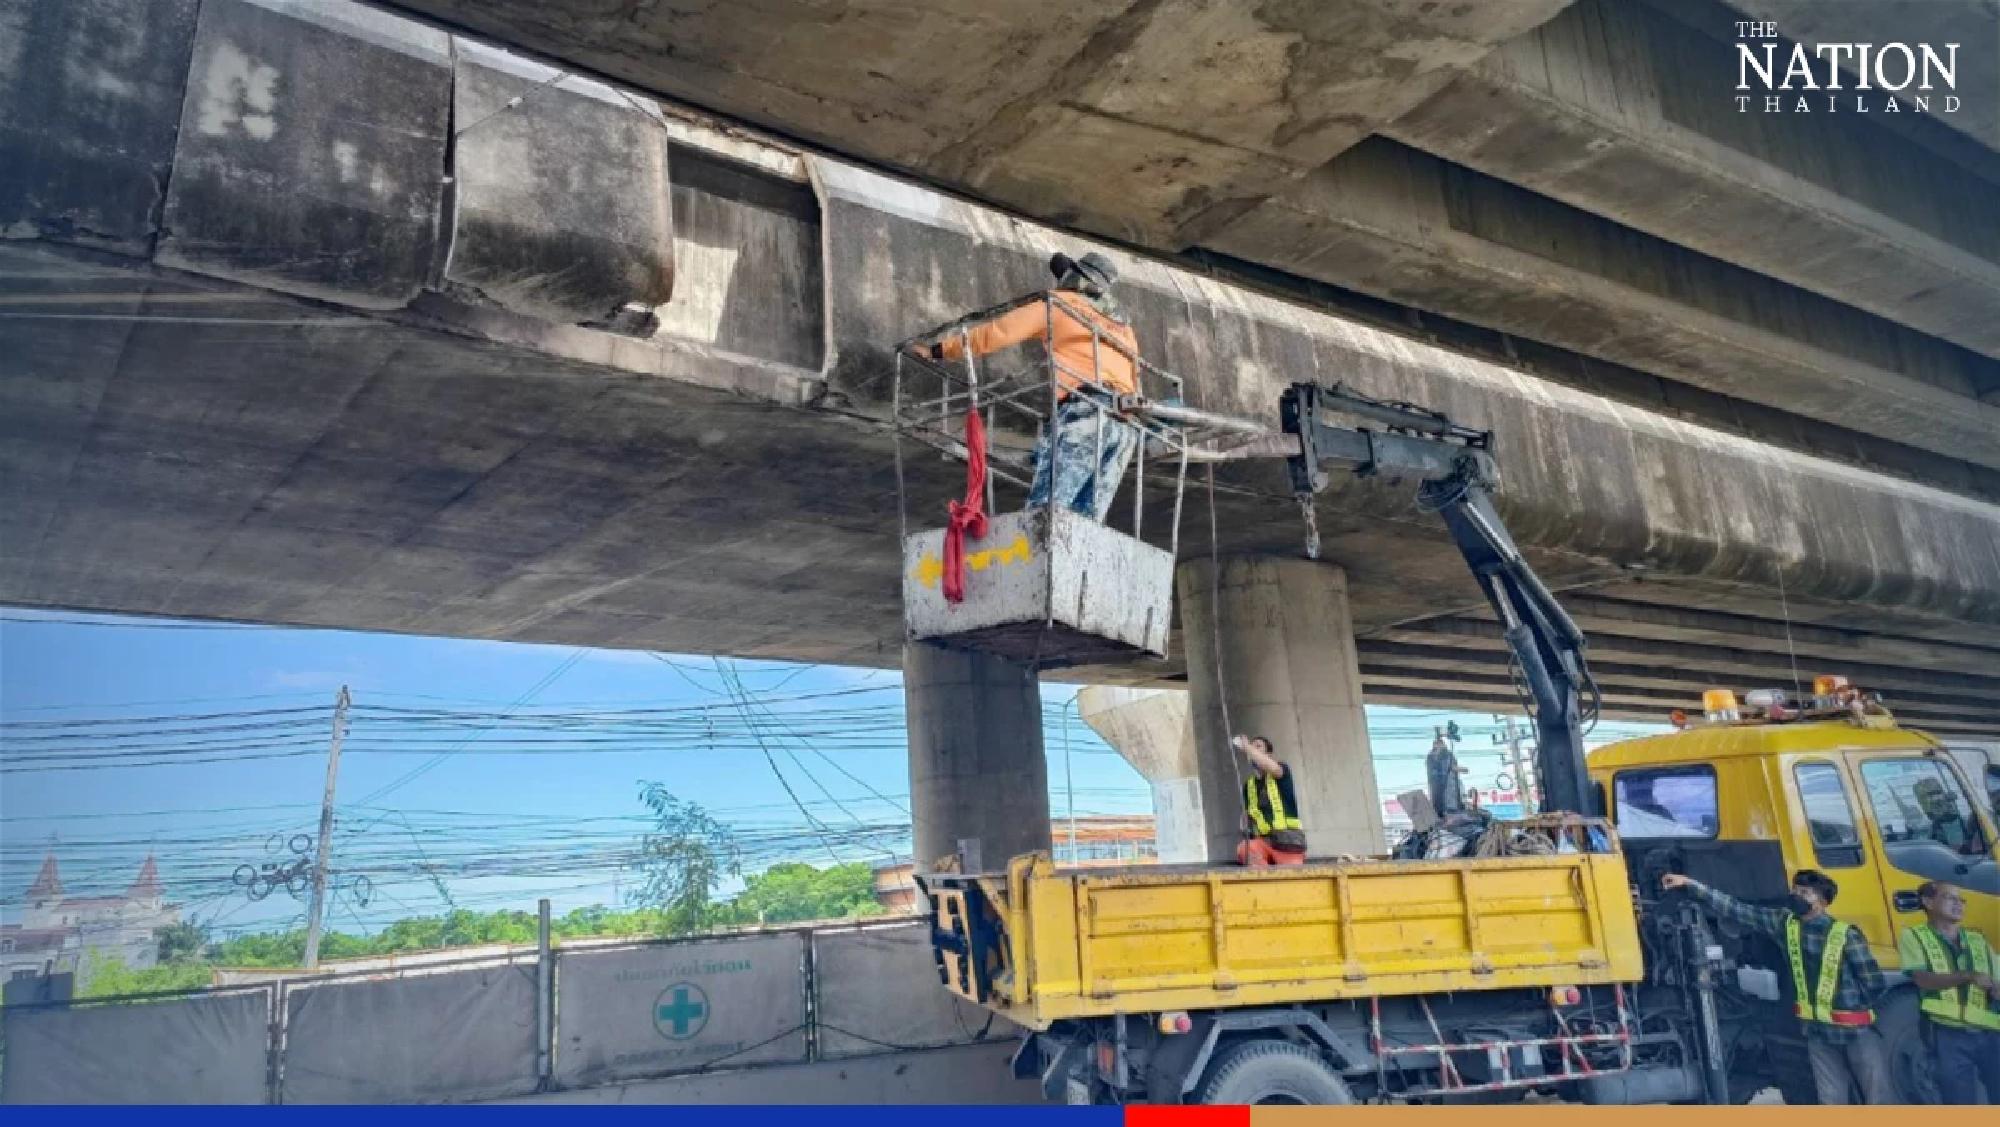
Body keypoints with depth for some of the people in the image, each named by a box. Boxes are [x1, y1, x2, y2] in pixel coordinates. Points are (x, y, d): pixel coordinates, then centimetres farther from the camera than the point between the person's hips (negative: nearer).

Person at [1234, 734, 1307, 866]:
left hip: (1288, 839, -3)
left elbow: (1273, 768, -22)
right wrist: (1246, 829, 4)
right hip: (1264, 840, 3)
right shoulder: (1249, 785, 17)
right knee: (1244, 850, -29)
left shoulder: (1281, 771, 4)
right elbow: (1247, 813, 27)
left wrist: (1247, 747, -19)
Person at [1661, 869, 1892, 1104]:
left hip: (1856, 1030, -4)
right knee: (1832, 1100, 11)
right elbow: (1736, 910, -4)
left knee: (1880, 1099, 5)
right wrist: (1690, 884, -7)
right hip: (1817, 1031, 4)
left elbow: (1875, 985, -10)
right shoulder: (1784, 922, -3)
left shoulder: (1846, 934, -15)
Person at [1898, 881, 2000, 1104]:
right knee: (1961, 1104, -2)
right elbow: (1923, 980, -9)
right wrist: (1967, 976, -21)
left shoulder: (1978, 940, 19)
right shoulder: (1913, 936, 6)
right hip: (1948, 1035, -4)